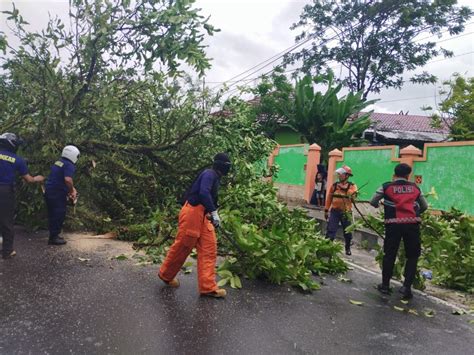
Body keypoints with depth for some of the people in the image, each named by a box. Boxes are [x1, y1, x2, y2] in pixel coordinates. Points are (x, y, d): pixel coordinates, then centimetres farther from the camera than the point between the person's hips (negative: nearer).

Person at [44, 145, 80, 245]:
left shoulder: (58, 162, 15)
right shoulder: (69, 166, -14)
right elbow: (68, 179, -29)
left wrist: (71, 188, 22)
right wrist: (72, 191, -12)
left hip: (49, 191, 9)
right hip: (58, 193, -9)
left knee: (52, 214, 17)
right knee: (59, 215, -1)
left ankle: (54, 234, 27)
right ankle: (53, 238, 5)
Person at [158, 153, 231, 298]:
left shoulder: (215, 177, 17)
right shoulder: (209, 174, -14)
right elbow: (203, 193, -29)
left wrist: (213, 216, 14)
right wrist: (214, 212, -27)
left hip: (202, 215, 10)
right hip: (192, 213, -10)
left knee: (209, 249, 3)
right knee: (182, 247, 4)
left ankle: (208, 287, 5)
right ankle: (166, 275, 26)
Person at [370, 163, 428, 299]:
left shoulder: (386, 187, 5)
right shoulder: (415, 187, 13)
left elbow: (373, 202, 11)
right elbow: (424, 206, 21)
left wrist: (380, 205, 32)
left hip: (393, 224, -1)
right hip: (412, 224, 1)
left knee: (389, 255, 11)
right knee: (412, 256, 12)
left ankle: (385, 285, 20)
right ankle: (406, 287, 6)